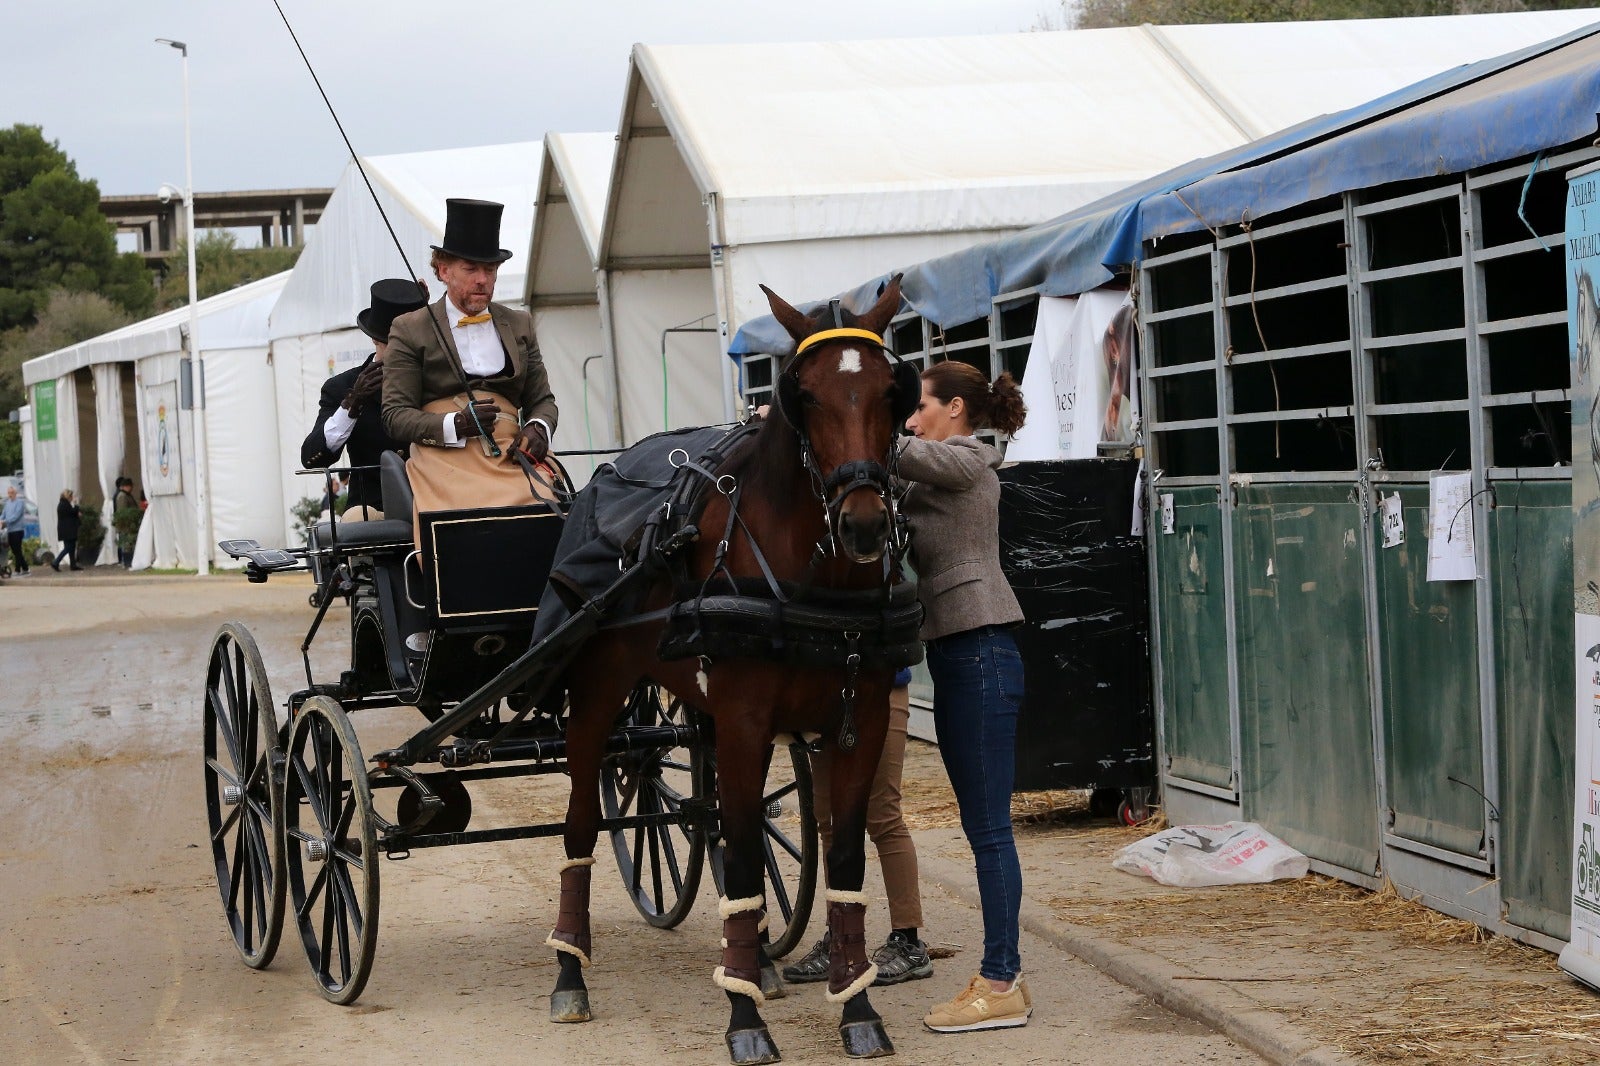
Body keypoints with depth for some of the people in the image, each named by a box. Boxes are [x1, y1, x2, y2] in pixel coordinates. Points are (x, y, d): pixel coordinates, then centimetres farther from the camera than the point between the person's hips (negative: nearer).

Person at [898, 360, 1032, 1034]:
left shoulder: (966, 462, -7)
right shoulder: (940, 474, 22)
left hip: (980, 652, -10)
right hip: (956, 655, 10)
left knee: (988, 826, -9)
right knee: (981, 825, 10)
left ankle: (1001, 988, -8)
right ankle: (1002, 972, 13)